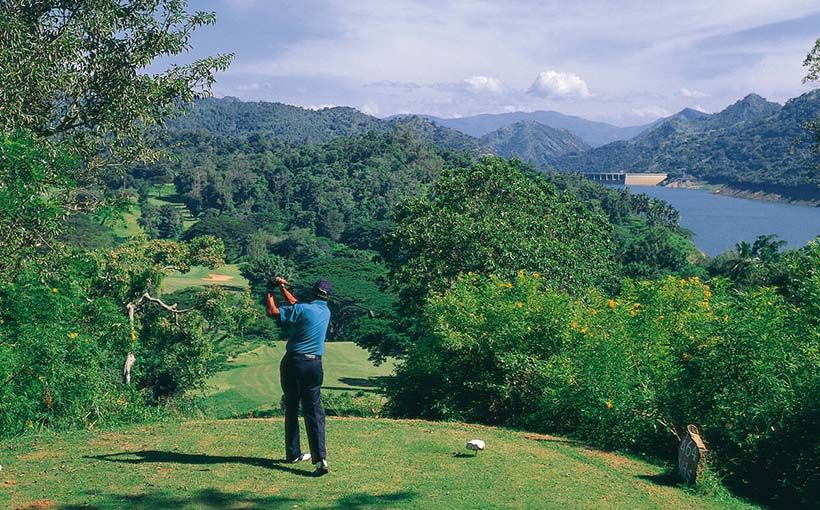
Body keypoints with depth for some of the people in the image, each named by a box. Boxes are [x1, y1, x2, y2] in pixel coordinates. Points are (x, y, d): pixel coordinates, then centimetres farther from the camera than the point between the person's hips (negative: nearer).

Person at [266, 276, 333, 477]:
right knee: (314, 411, -1)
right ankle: (320, 457, -14)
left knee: (291, 409, 12)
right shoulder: (327, 312, 9)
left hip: (293, 362, -3)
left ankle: (293, 453, 20)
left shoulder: (302, 310, -11)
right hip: (314, 365, 3)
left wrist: (270, 293, 6)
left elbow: (272, 311, -10)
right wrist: (283, 289, 23)